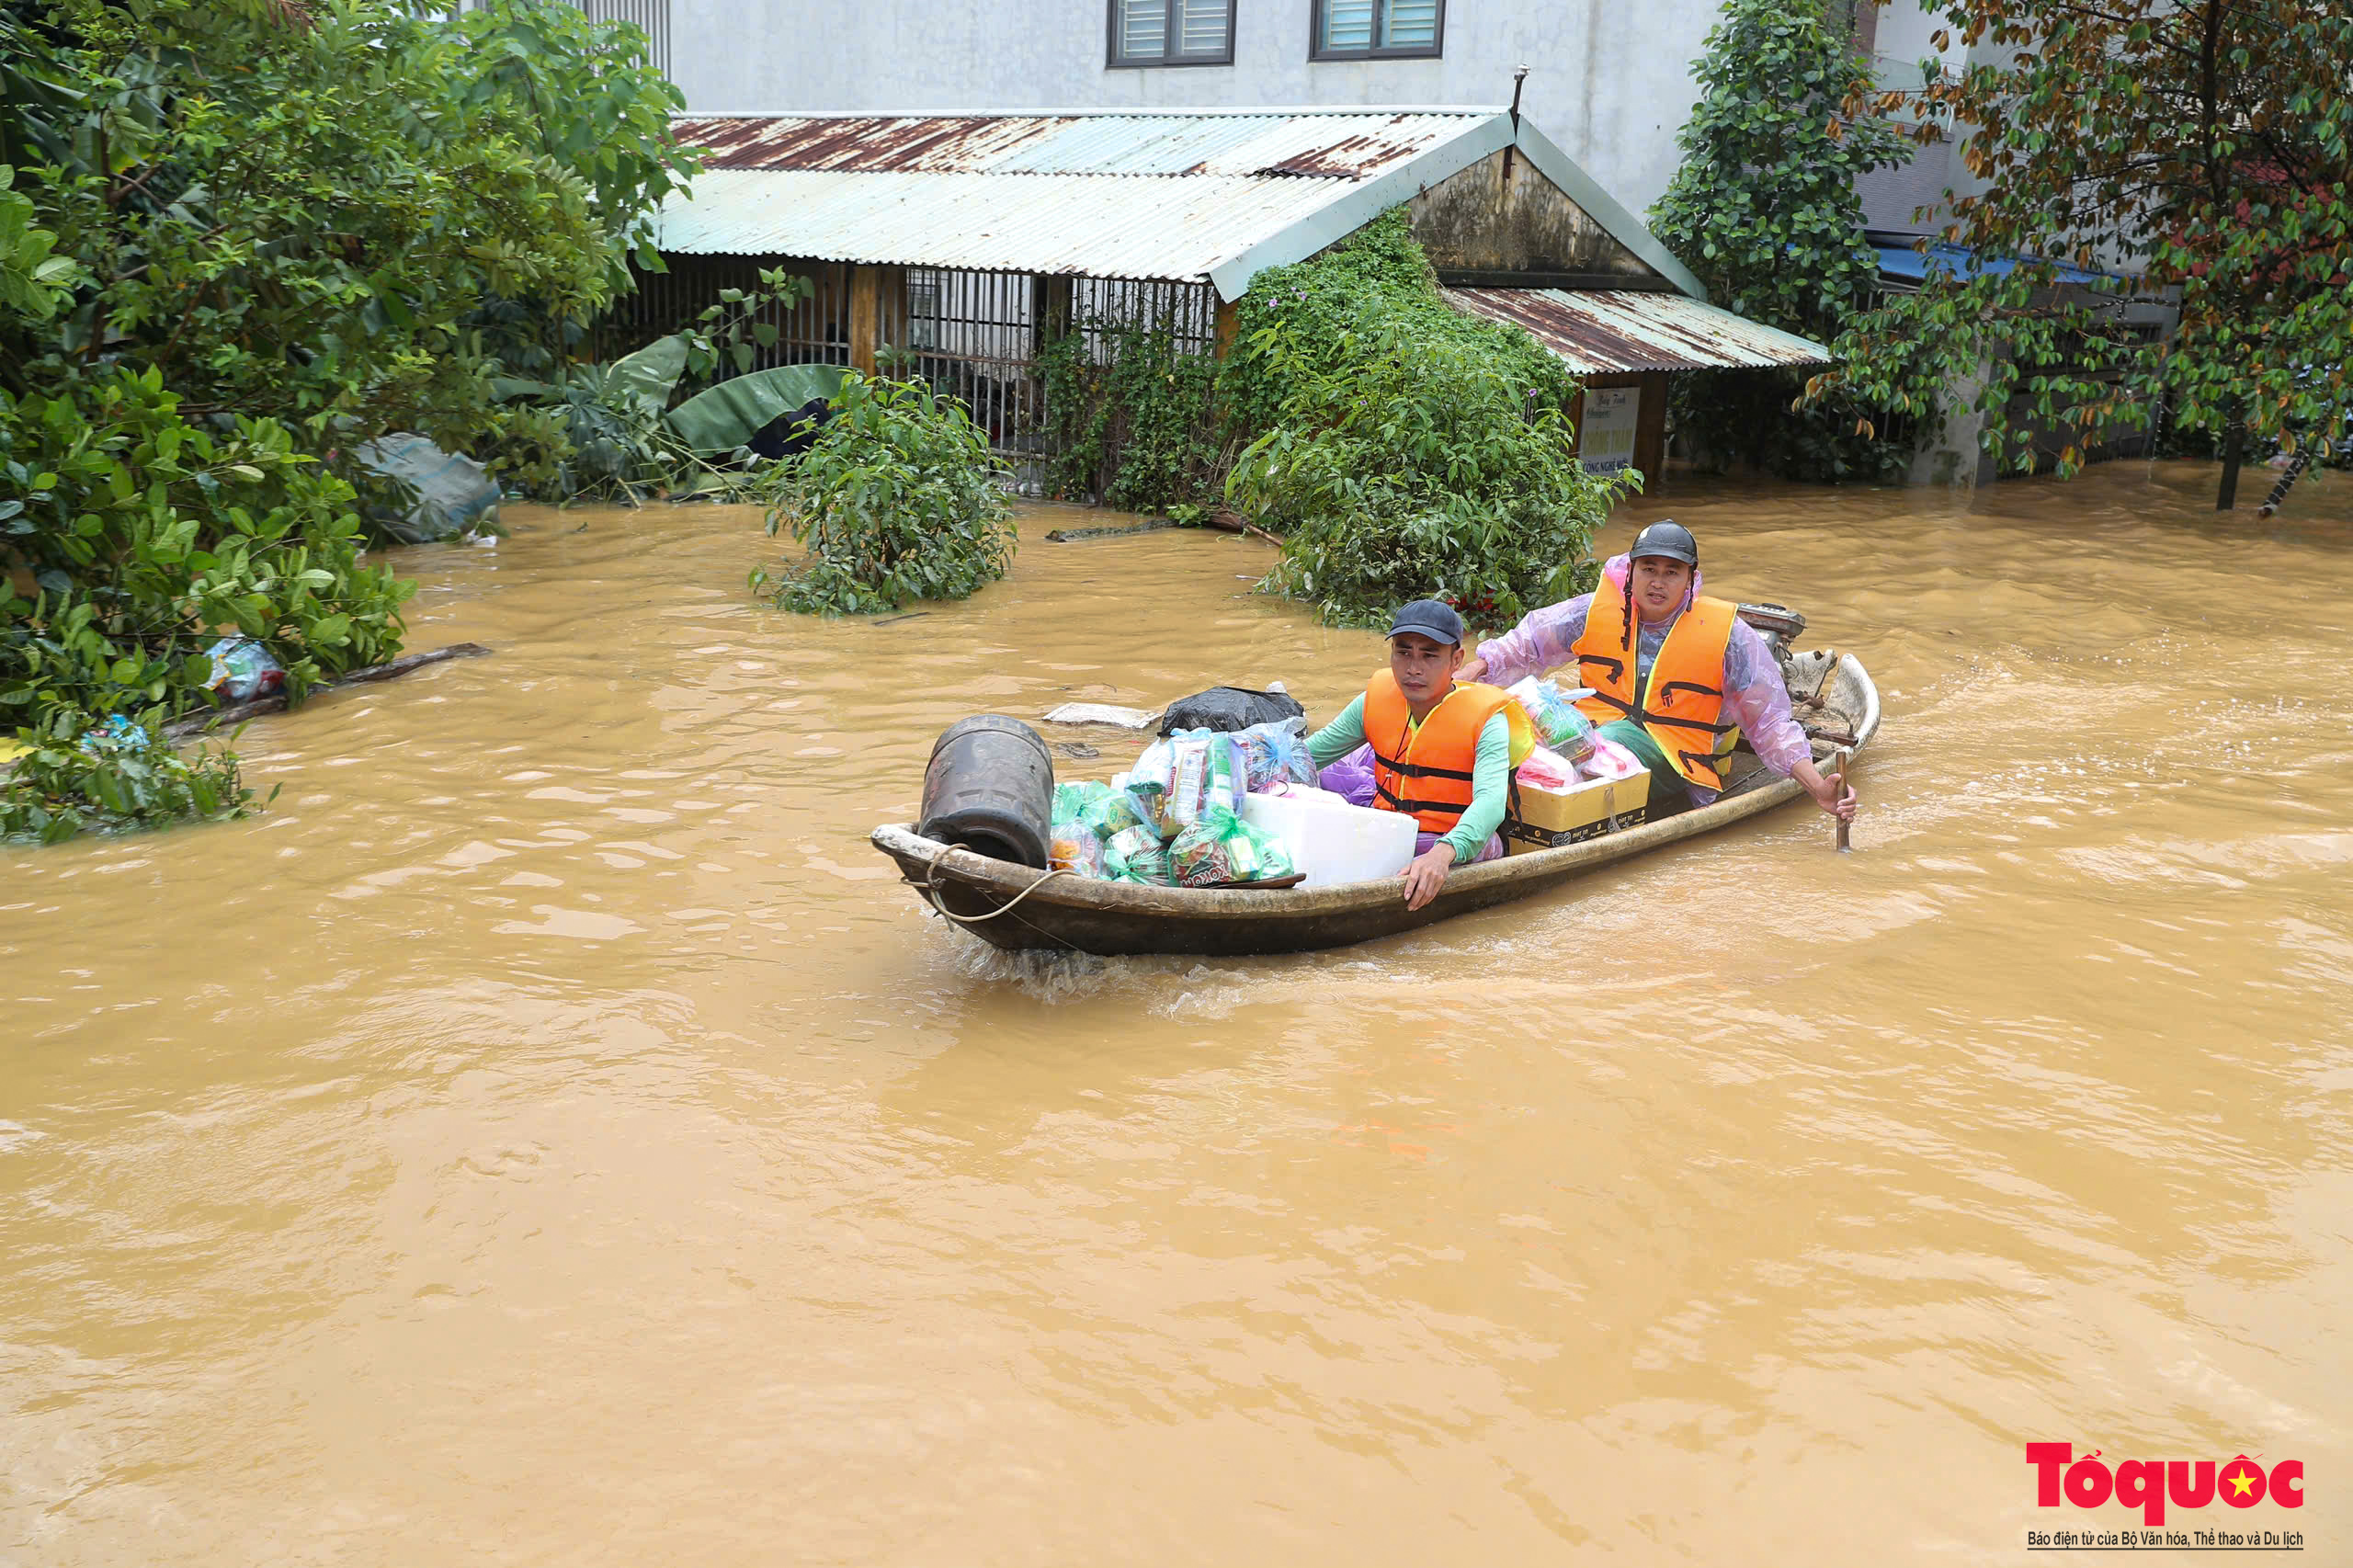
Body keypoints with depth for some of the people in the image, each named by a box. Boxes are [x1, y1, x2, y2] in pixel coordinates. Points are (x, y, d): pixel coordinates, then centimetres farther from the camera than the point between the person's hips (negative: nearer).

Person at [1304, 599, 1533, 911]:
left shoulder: (1485, 718, -12)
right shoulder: (1377, 699, 3)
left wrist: (1442, 853, -50)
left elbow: (1490, 801, -30)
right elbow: (1303, 756, 13)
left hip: (1458, 844, -5)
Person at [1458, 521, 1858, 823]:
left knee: (1617, 737, -37)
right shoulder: (1597, 611, 6)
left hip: (1674, 765, -3)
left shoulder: (1727, 634, 1)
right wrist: (1470, 672, 1)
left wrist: (1819, 787, -4)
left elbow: (1769, 721, 5)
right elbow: (1525, 643, 17)